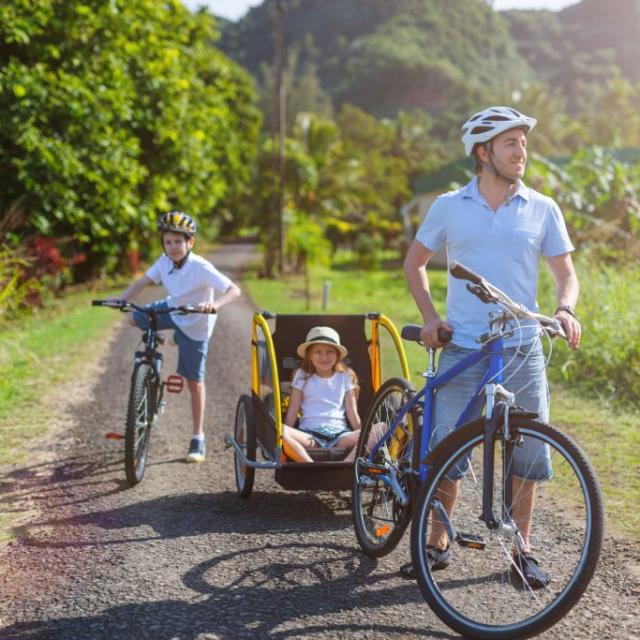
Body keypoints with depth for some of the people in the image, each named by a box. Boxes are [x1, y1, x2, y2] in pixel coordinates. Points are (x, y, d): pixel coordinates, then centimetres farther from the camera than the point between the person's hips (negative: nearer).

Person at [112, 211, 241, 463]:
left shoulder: (201, 268, -31)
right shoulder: (164, 262, -15)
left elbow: (234, 290, -36)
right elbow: (142, 282, -12)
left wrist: (214, 305, -56)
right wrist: (121, 299, -30)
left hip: (194, 324, -5)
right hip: (171, 309, 6)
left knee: (194, 382, 0)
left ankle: (198, 440, 11)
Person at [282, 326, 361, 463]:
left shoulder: (345, 377, 15)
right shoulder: (302, 376, 13)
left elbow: (352, 414, 12)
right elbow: (292, 413, 9)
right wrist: (286, 435, -3)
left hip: (339, 433, 1)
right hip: (309, 434, -1)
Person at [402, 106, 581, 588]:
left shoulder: (543, 209, 4)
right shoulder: (449, 207, 3)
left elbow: (566, 273, 7)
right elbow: (415, 262, 14)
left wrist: (565, 310, -15)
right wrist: (430, 316, 1)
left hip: (522, 352, 1)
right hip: (461, 350, -1)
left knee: (529, 452, 2)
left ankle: (523, 549, 18)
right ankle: (438, 544, 18)